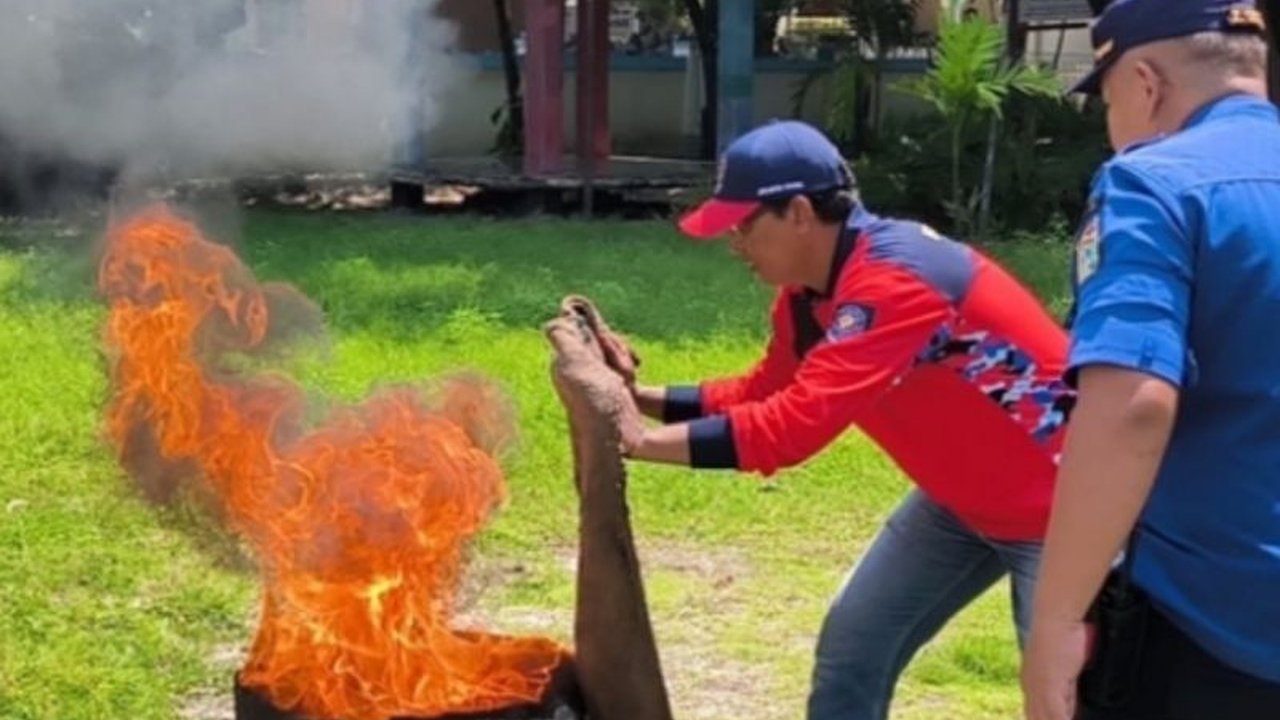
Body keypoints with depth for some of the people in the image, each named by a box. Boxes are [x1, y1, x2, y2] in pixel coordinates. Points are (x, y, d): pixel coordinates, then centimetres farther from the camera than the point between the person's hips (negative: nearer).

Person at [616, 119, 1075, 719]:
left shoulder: (893, 280, -32)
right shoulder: (808, 295, -3)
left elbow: (789, 428, -37)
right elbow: (762, 396, 9)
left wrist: (631, 442, -34)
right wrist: (637, 396, -4)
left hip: (1060, 504, -9)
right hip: (963, 500, 9)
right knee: (850, 653, 11)